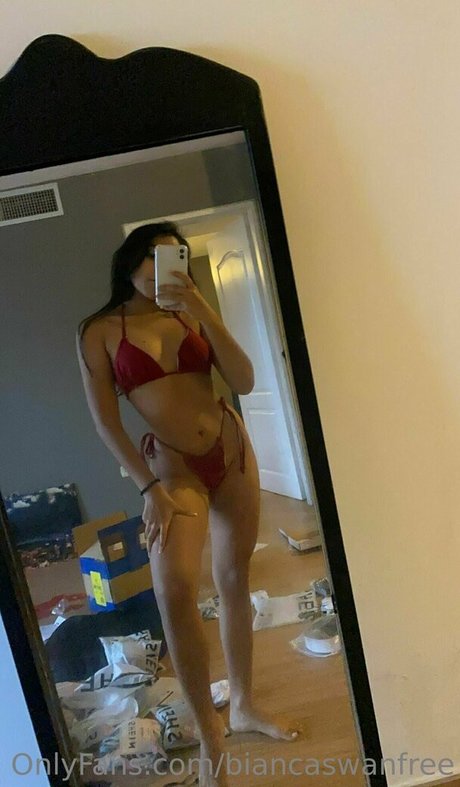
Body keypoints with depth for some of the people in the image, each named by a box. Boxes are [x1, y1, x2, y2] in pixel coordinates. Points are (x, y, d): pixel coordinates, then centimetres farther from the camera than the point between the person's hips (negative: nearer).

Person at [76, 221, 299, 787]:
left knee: (234, 579, 13)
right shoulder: (98, 332, -3)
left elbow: (243, 382, -4)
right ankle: (208, 730, 2)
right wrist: (149, 487, -14)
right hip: (172, 466, -3)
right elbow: (105, 421, -7)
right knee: (175, 591, -22)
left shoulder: (191, 315, 4)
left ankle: (243, 705, 33)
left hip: (232, 450, 4)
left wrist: (204, 312, -12)